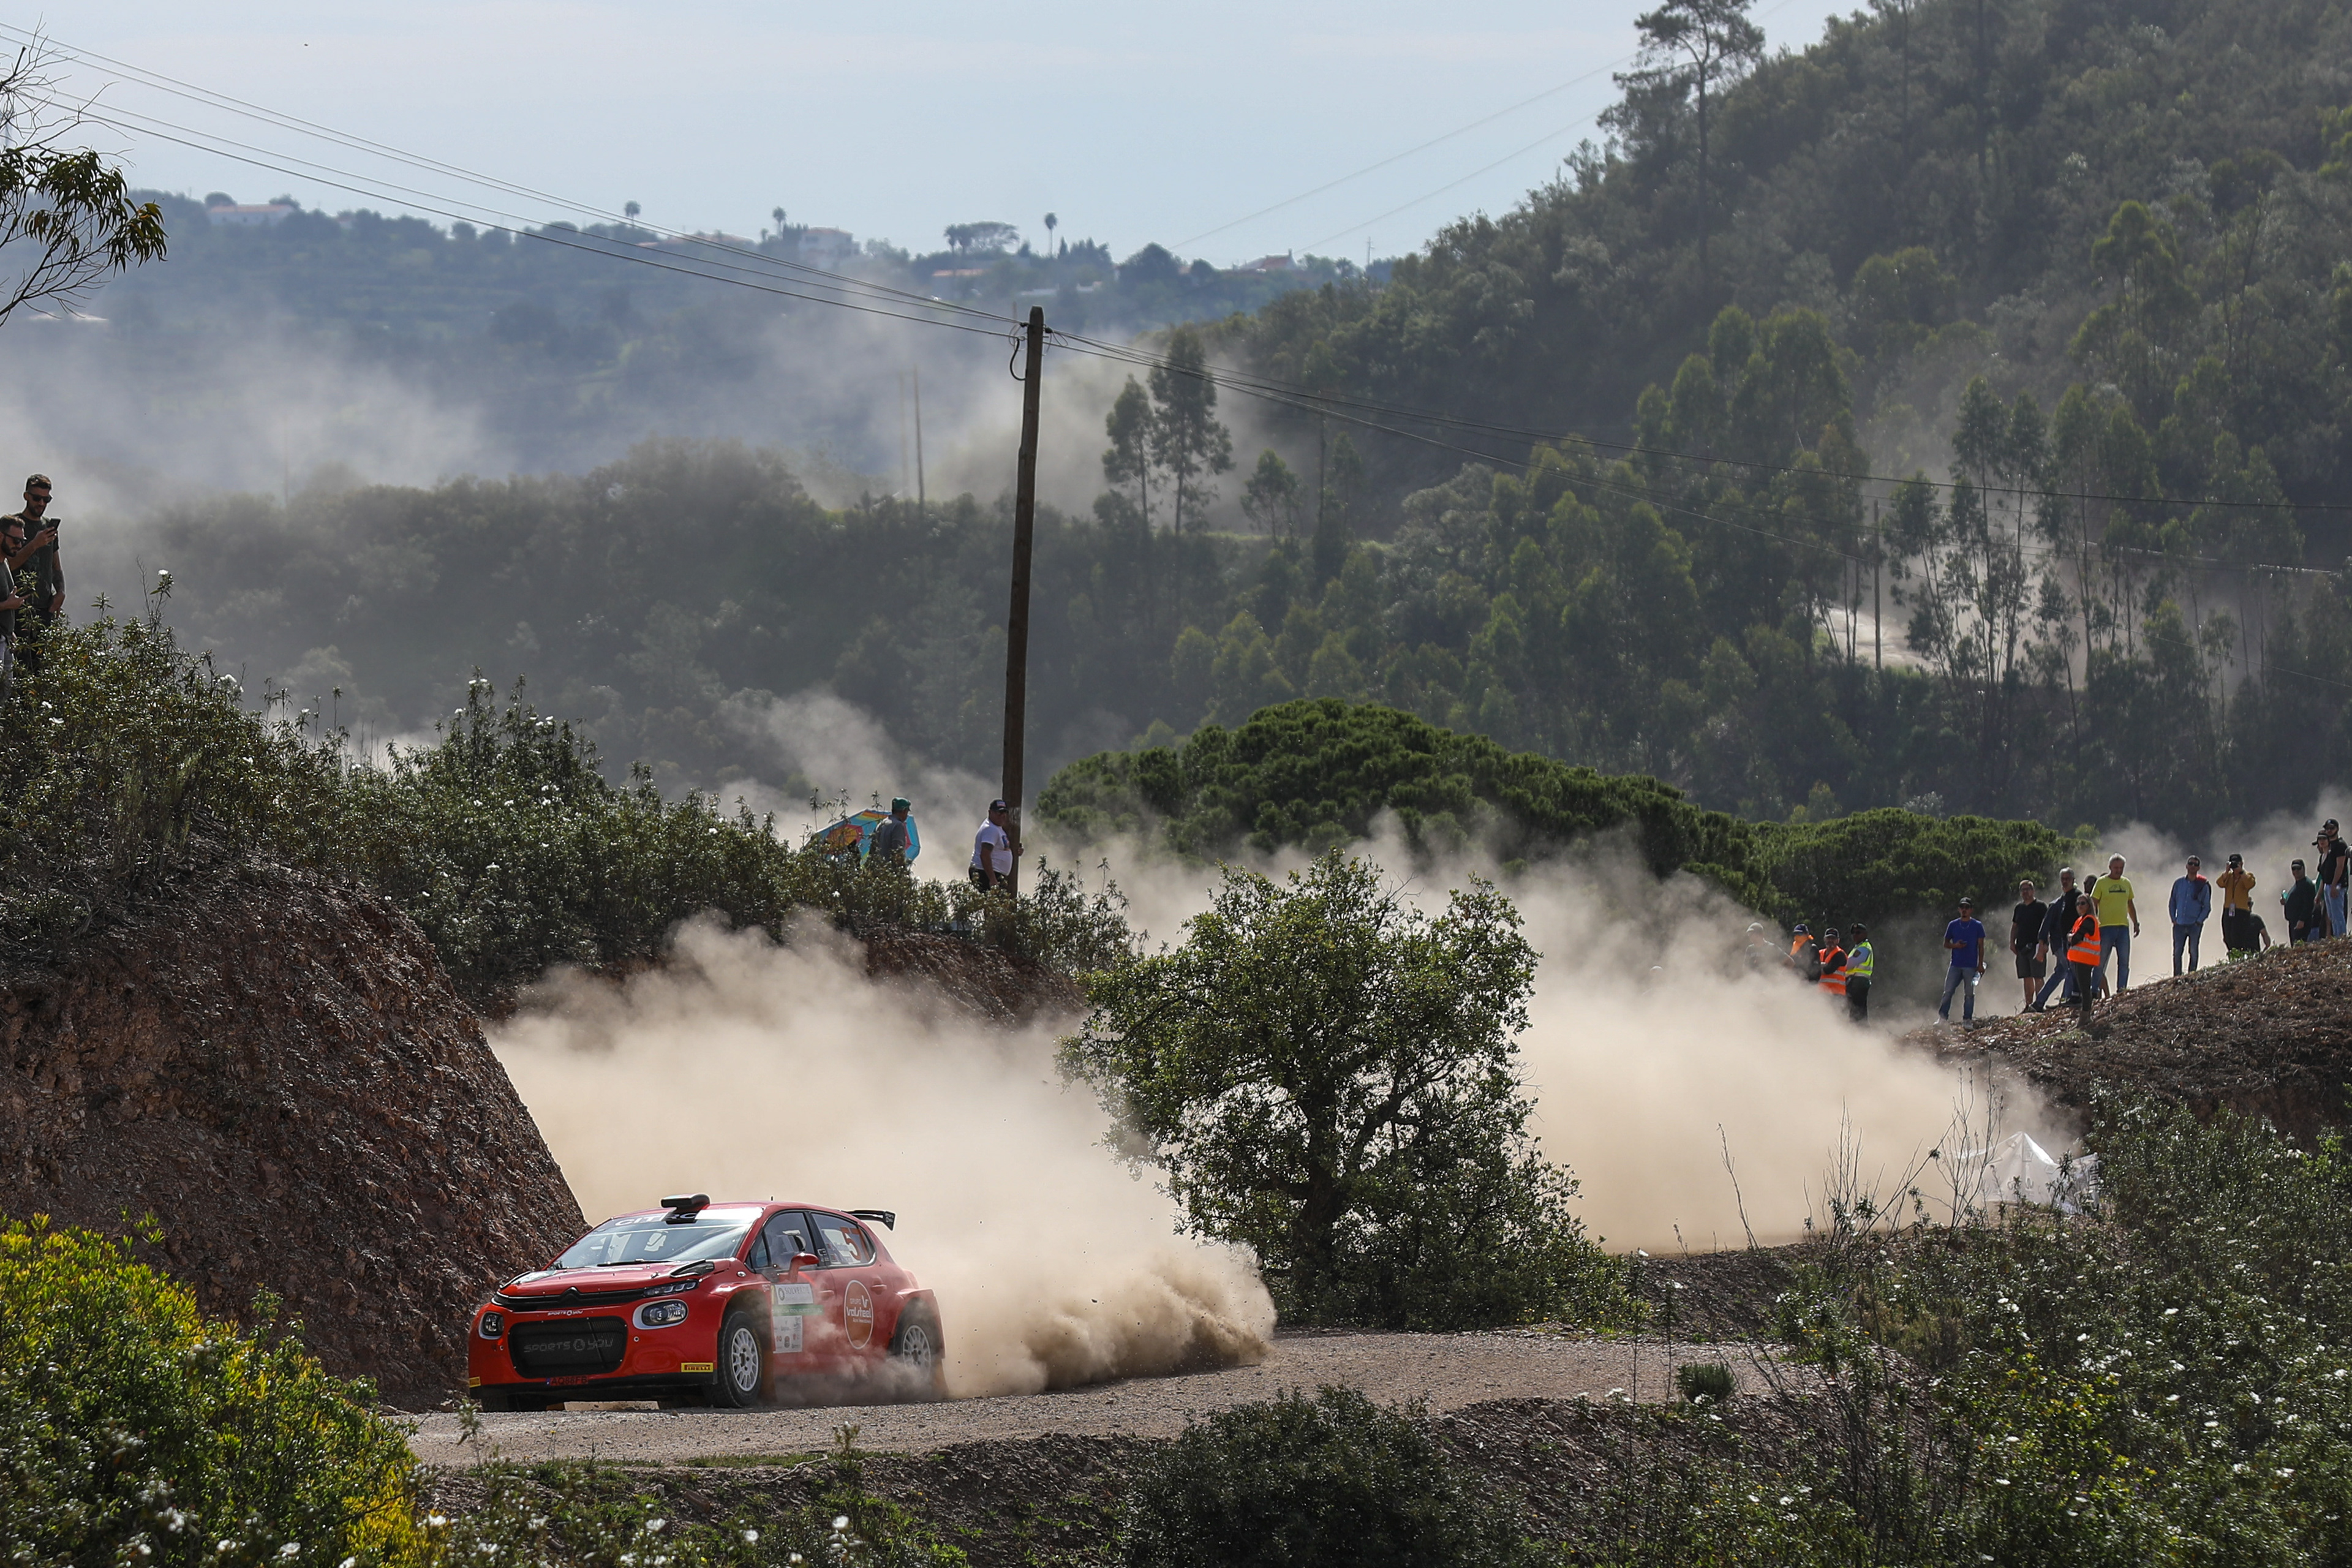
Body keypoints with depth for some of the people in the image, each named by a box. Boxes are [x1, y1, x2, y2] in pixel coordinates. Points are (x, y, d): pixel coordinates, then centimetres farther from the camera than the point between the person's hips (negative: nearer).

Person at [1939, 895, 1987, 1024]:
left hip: (1971, 966, -1)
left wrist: (1980, 964, -1)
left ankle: (1967, 1018, 8)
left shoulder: (1977, 926, 3)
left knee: (1970, 993, 1)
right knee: (1948, 991, -5)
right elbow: (1946, 944, 13)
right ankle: (1943, 1017, 0)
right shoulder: (1953, 925, 8)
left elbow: (1981, 946, 4)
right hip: (1955, 965, 1)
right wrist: (1955, 946, -9)